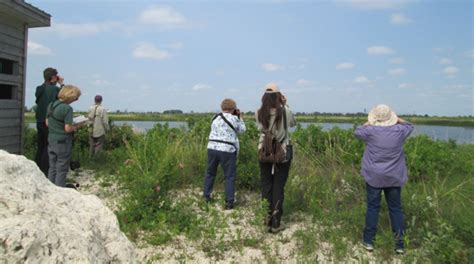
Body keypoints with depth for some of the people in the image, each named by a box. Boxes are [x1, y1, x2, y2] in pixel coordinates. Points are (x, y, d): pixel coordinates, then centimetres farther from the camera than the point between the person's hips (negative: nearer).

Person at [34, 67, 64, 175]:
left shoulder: (39, 89, 8)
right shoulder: (54, 89, -16)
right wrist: (62, 84, -4)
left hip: (39, 121, 7)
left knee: (40, 147, 15)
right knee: (48, 148, -1)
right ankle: (45, 173, 3)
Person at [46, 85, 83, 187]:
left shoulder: (51, 105, 5)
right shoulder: (67, 108, -19)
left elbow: (47, 123, 13)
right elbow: (68, 129, -20)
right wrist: (77, 126, -2)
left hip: (51, 140, 7)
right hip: (63, 142, -7)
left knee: (52, 168, 17)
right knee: (61, 169, 4)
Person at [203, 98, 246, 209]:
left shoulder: (215, 117, 10)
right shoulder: (234, 118, -5)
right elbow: (242, 130, 8)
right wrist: (240, 117, 17)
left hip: (212, 148, 5)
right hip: (227, 150, -5)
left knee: (210, 172, 18)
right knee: (230, 176, 3)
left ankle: (206, 197, 26)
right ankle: (229, 202, 4)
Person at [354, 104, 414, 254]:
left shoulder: (371, 131, -13)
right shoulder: (399, 131, -6)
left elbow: (357, 131, 8)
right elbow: (409, 126, 17)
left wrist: (370, 122, 18)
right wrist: (396, 119, 24)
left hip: (374, 176, -2)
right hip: (394, 177, 2)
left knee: (372, 207, 7)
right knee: (396, 208, 10)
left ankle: (369, 241, 13)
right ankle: (399, 243, 14)